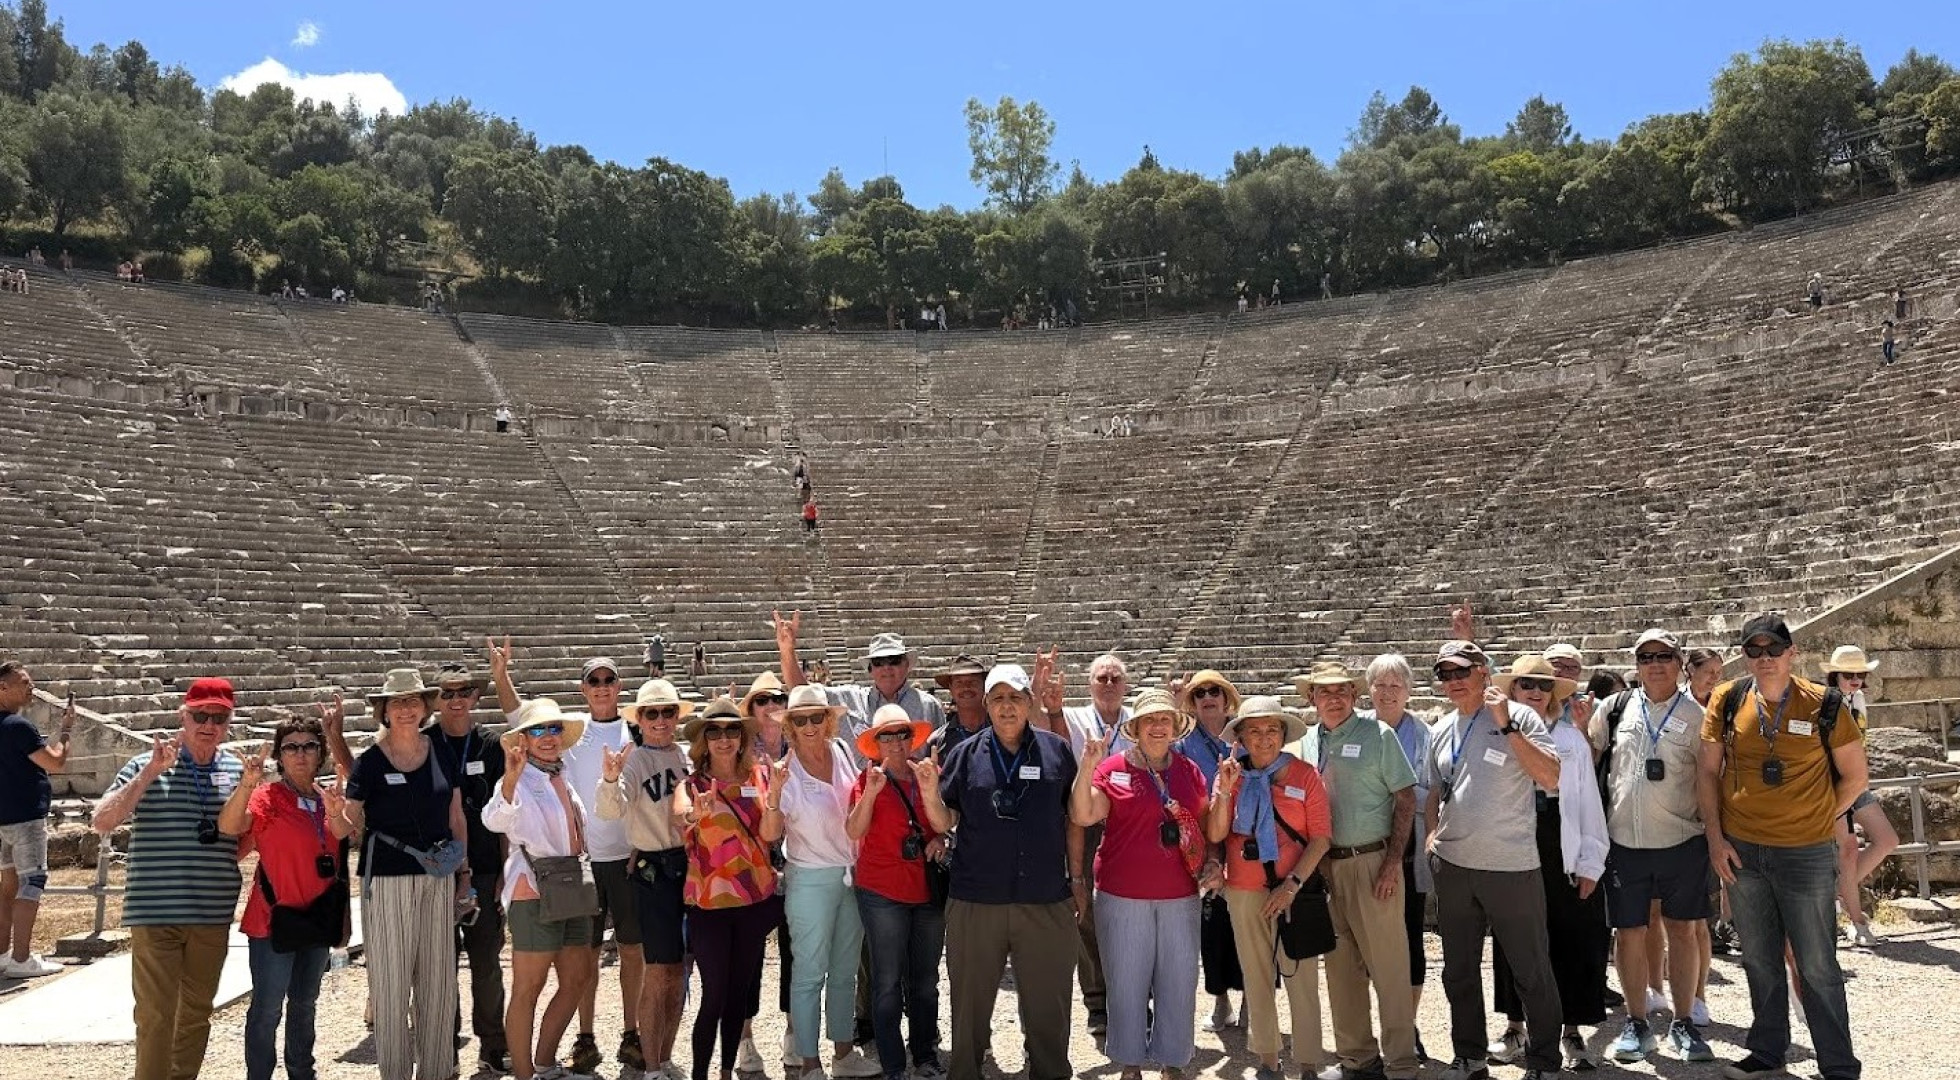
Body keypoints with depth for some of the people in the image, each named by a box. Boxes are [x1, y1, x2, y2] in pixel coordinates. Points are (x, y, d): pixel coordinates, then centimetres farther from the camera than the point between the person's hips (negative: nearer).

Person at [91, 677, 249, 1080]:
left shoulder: (236, 770, 7)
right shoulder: (148, 766, -3)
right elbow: (102, 823, -12)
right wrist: (150, 773, -20)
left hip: (213, 914, 4)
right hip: (156, 912, -4)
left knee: (198, 1012, 14)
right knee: (156, 1015, -4)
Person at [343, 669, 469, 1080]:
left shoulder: (441, 752, 6)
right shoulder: (370, 761, -4)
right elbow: (353, 825, -1)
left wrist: (464, 870, 11)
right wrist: (335, 811, -21)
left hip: (437, 879, 3)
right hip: (386, 880, -3)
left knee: (438, 977, 8)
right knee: (391, 978, 2)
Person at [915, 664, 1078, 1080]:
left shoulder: (1056, 750, 2)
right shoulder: (966, 754, 2)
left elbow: (1074, 819, 7)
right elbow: (944, 823, 3)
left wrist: (1078, 881, 5)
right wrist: (930, 793, -16)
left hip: (1046, 902, 0)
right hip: (975, 901, 0)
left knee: (1048, 1007, 12)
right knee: (970, 1003, 13)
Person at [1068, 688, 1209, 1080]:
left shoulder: (1189, 771, 8)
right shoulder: (1112, 768, -3)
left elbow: (1209, 829, 14)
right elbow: (1083, 816, -15)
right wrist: (1087, 766, -24)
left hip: (1180, 897, 3)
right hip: (1123, 897, -3)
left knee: (1179, 983, 9)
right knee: (1127, 983, 8)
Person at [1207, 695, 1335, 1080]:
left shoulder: (1304, 774, -4)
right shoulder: (1231, 775, 2)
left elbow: (1321, 836, -6)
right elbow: (1215, 835, -3)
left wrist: (1293, 884, -12)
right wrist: (1225, 791, -16)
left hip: (1295, 890, -2)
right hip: (1244, 891, 3)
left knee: (1302, 979, 1)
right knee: (1256, 977, 11)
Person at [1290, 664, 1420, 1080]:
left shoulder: (1377, 735, -4)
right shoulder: (1308, 742, 10)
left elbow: (1406, 800, -6)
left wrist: (1392, 863, -12)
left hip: (1372, 862, -5)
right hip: (1324, 864, 5)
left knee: (1388, 965, -2)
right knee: (1341, 966, 12)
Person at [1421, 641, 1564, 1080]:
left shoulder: (1519, 717, -7)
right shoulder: (1440, 731, 9)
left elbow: (1552, 779, -18)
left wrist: (1507, 726, -21)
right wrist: (1432, 834, 5)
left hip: (1512, 867, -5)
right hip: (1453, 867, 6)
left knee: (1532, 971, 6)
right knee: (1459, 971, 16)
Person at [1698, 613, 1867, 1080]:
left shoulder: (1824, 705, -8)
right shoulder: (1728, 702, -2)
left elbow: (1854, 776, 3)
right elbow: (1708, 772, 4)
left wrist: (1816, 821, 0)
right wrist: (1715, 837, -1)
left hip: (1806, 854, -3)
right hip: (1740, 852, 3)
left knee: (1817, 966, 3)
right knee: (1759, 959, 16)